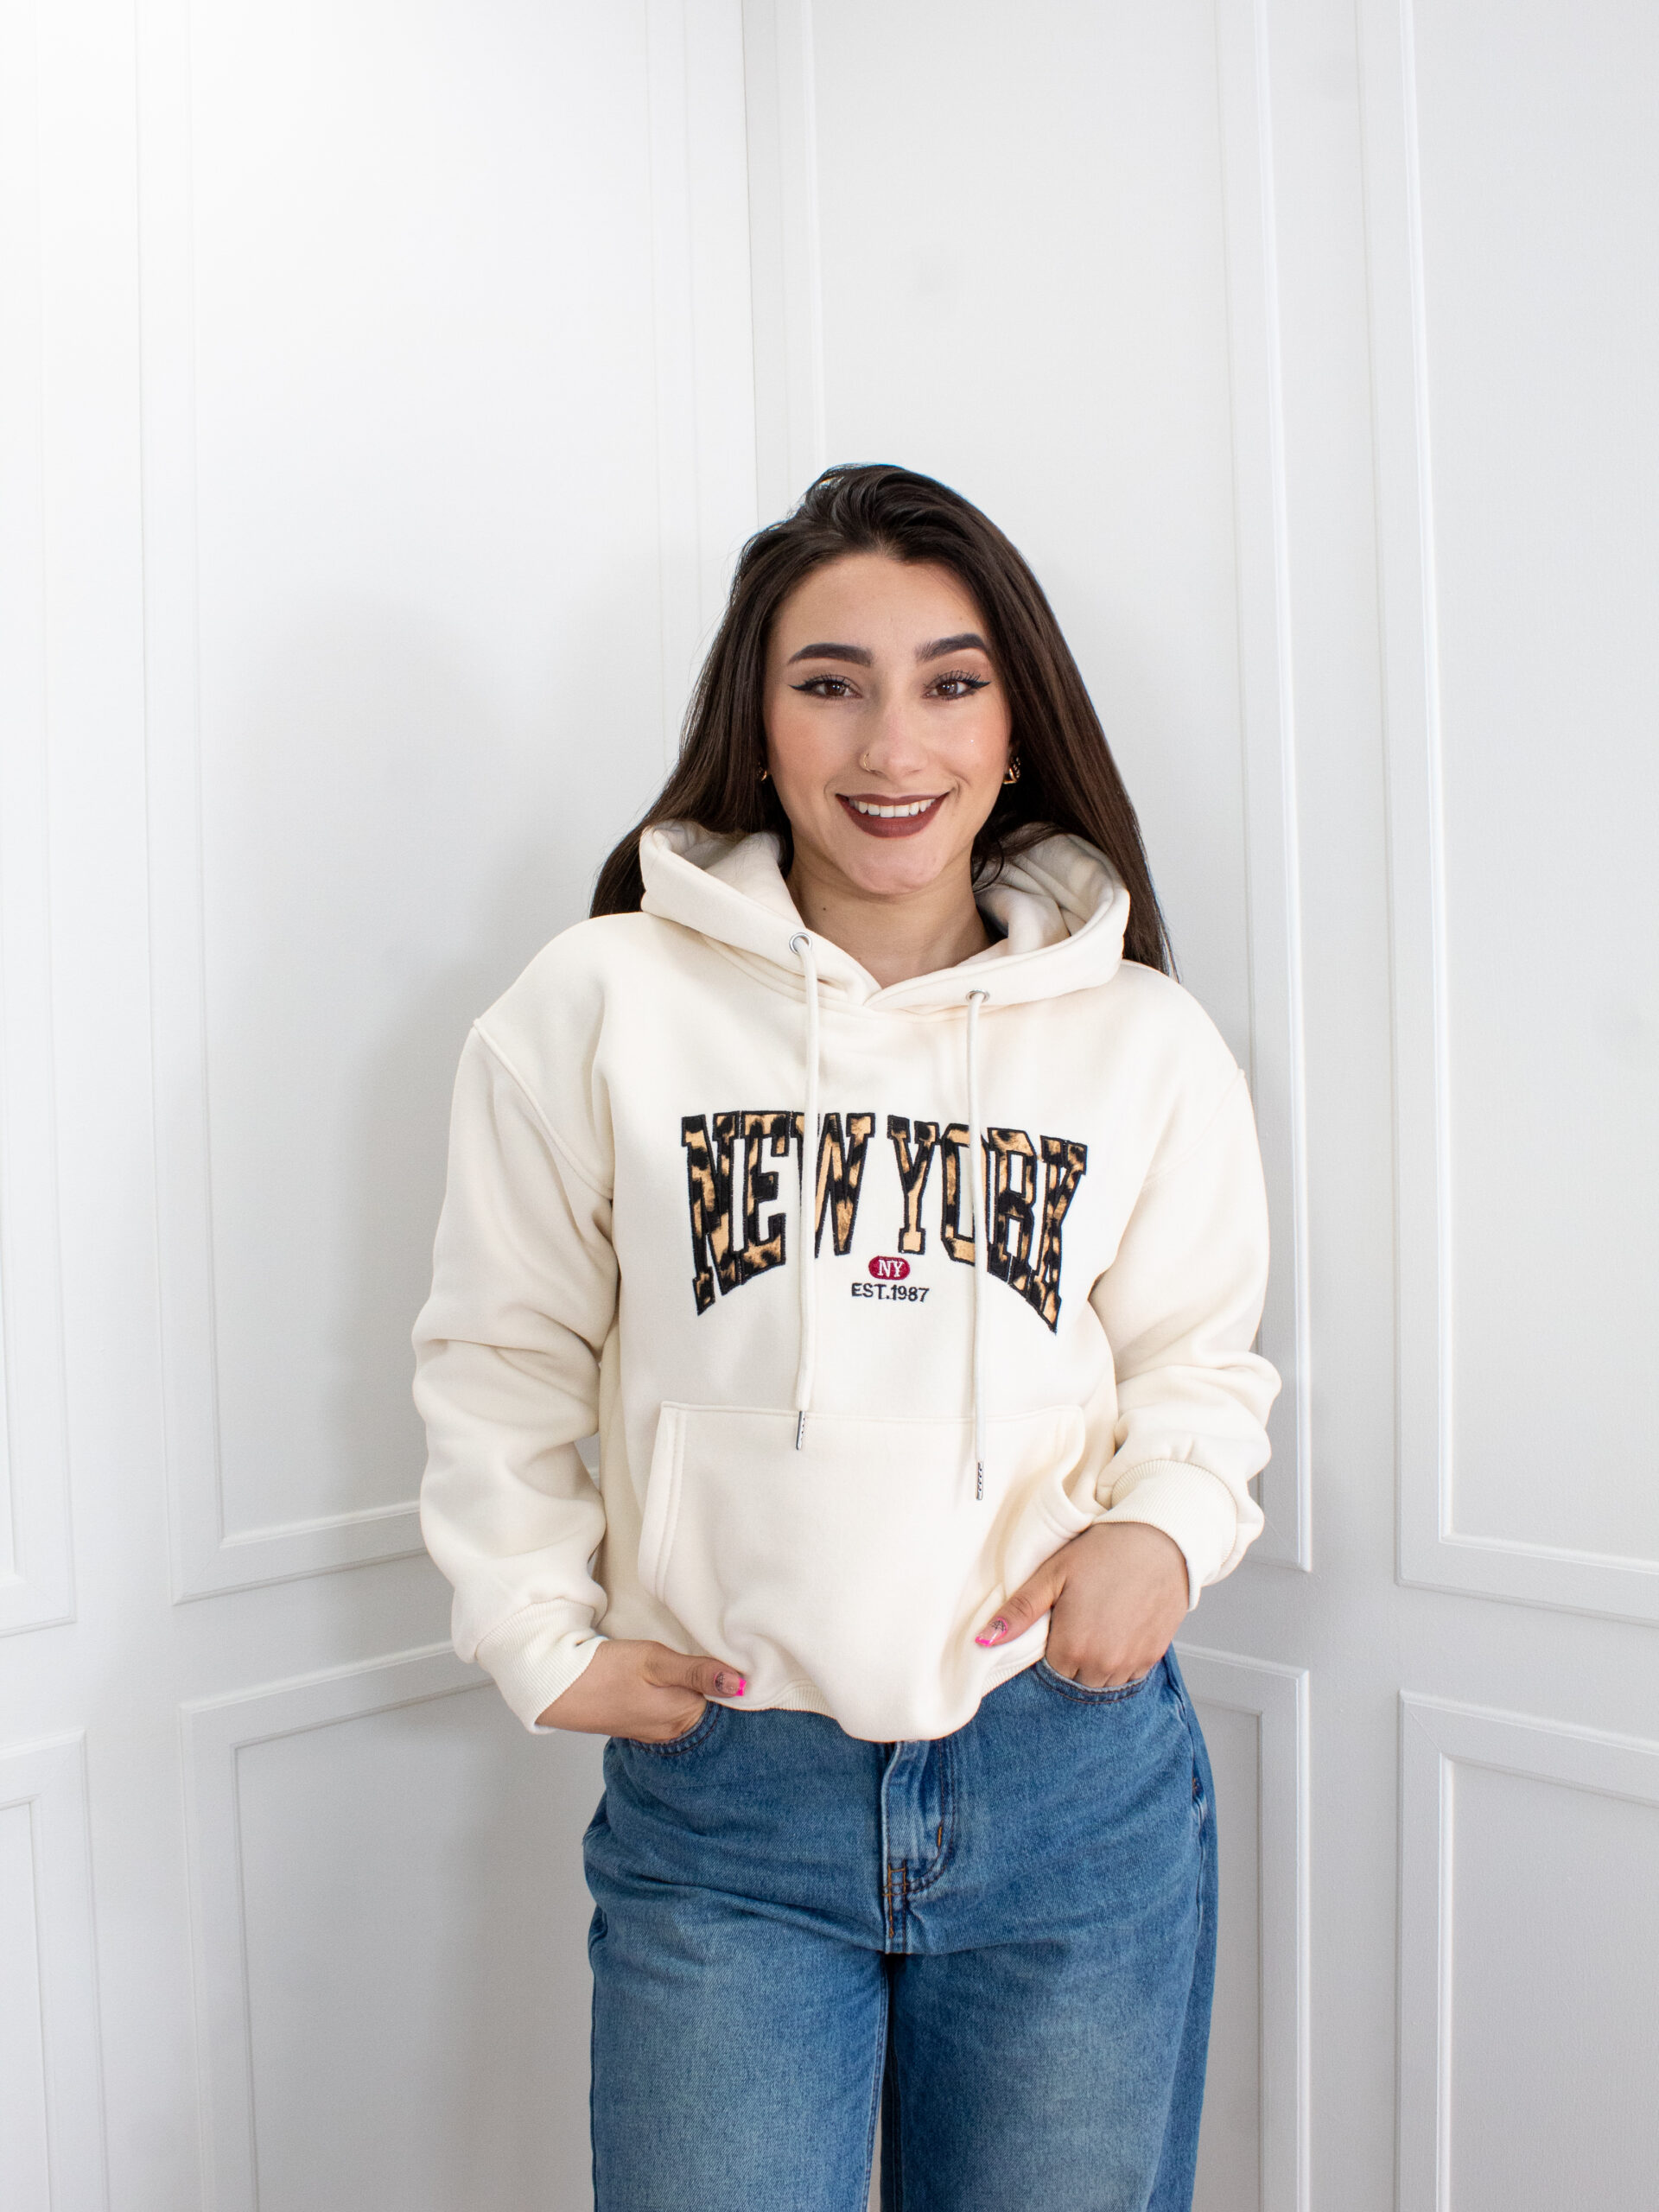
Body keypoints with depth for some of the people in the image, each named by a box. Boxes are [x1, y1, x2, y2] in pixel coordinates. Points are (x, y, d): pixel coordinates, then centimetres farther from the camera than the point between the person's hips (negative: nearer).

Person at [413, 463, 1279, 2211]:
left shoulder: (1144, 1038, 2)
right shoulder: (603, 1005, -3)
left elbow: (1199, 1354, 10)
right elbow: (502, 1361, 4)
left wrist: (1168, 1523, -8)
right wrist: (547, 1639, -1)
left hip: (1079, 1784, 2)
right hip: (721, 1806, -1)